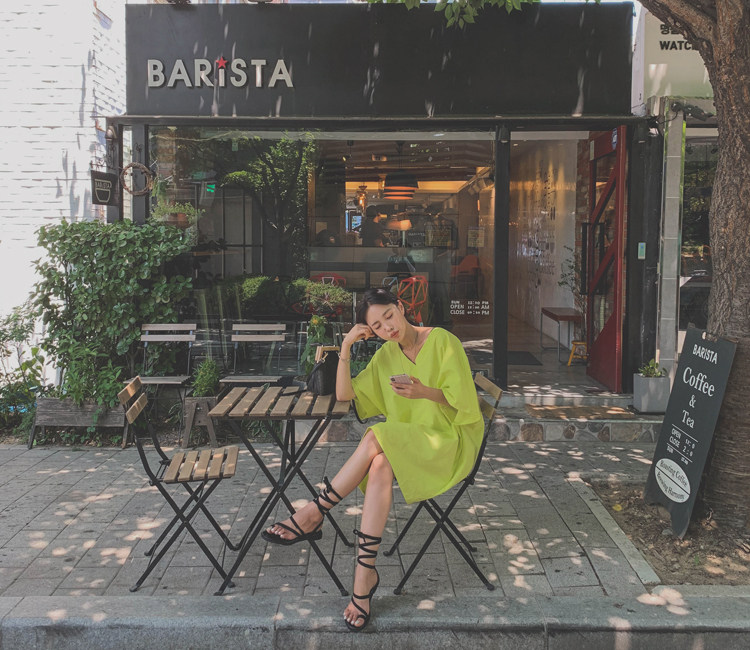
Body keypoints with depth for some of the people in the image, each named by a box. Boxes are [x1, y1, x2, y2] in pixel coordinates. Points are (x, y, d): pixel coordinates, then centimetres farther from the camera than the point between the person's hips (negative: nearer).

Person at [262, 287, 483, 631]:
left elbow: (464, 402, -9)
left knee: (375, 438, -31)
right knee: (380, 465, -32)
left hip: (451, 441, -4)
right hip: (407, 444, 5)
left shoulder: (443, 341, -7)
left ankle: (314, 514, -20)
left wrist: (426, 393, -27)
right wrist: (346, 347, -4)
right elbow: (344, 395, 8)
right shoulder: (386, 355, 10)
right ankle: (365, 574, -30)